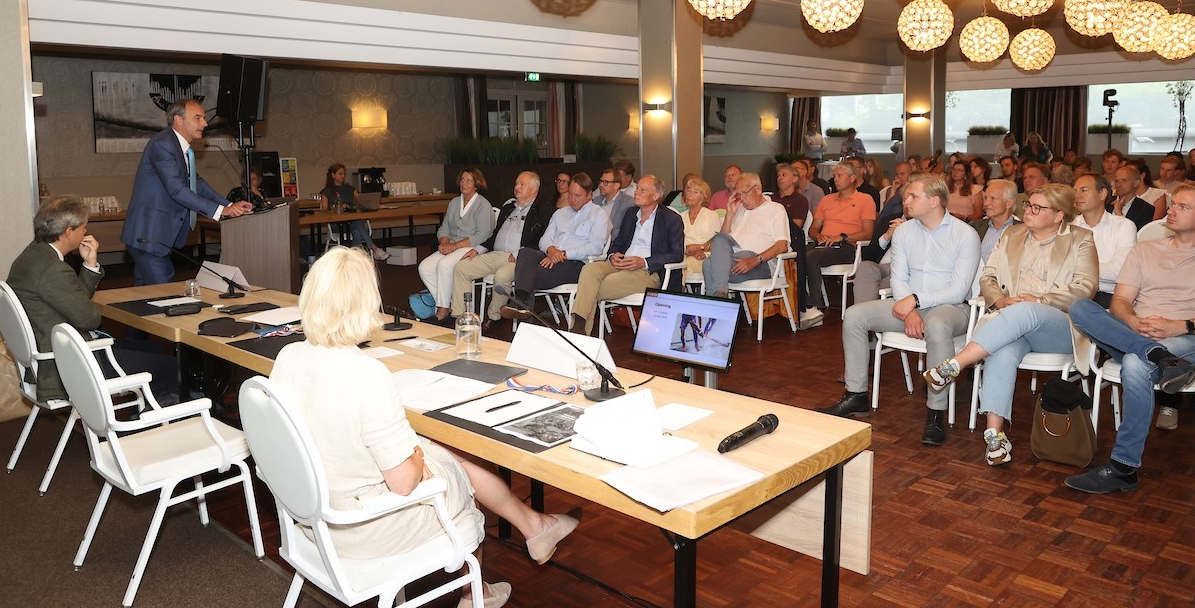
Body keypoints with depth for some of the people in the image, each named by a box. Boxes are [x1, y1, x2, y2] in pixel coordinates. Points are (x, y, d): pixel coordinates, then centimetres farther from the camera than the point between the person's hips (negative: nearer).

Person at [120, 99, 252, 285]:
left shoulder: (182, 147, 12)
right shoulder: (162, 144, -18)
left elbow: (196, 183, 15)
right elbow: (176, 189, -25)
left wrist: (230, 206, 2)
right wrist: (220, 210, -27)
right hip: (148, 235, -10)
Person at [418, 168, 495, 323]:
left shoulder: (483, 205, -4)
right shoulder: (454, 202, 19)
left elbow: (482, 235, -13)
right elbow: (444, 228, 19)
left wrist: (455, 245, -18)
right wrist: (444, 242, -5)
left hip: (473, 248, -7)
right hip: (451, 247, 7)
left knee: (444, 264, -33)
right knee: (424, 267, -17)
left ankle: (443, 310, -23)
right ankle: (449, 305, -11)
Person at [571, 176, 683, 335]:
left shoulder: (672, 219, 2)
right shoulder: (630, 213, 23)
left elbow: (677, 254, -5)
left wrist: (644, 262, -16)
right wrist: (613, 255, 1)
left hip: (649, 272, -6)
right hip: (621, 264, 6)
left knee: (607, 284, -29)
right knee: (589, 269, -24)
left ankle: (584, 329, -21)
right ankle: (578, 325, -35)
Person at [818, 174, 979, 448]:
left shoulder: (965, 235, -6)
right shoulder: (903, 231, 9)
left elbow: (959, 290, -14)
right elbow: (898, 278, 3)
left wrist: (915, 300, -22)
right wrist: (908, 312, -15)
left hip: (949, 307, -5)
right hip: (908, 304, 6)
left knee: (937, 326, -41)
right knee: (854, 315, -14)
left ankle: (936, 413, -32)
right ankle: (856, 395, -5)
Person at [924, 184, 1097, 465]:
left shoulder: (1081, 239, 13)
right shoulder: (1012, 235, 24)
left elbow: (1085, 287, 1)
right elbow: (987, 277, 16)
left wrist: (1041, 300, -12)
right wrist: (1000, 300, -6)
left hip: (1058, 326, -2)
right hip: (1010, 322, 2)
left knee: (1024, 312, -39)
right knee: (1003, 351, -35)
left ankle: (953, 366, -41)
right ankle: (995, 434, -39)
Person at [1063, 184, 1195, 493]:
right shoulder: (1145, 249, 23)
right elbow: (1119, 301, 11)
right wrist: (1136, 324, -12)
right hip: (1131, 334, 4)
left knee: (1135, 365, -38)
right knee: (1080, 307, -24)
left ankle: (1123, 468, -31)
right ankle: (1161, 358, -39)